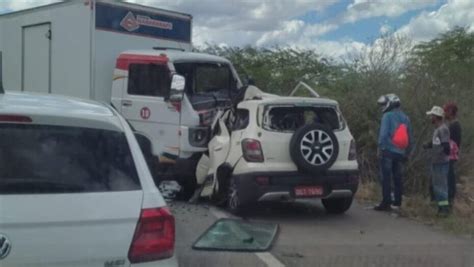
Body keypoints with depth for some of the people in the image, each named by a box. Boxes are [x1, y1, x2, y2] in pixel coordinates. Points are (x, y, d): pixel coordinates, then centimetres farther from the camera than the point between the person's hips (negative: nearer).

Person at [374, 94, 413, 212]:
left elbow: (383, 134, -15)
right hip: (400, 153, 7)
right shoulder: (405, 118, 15)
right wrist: (406, 153, 20)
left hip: (388, 151, -7)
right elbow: (410, 138, 16)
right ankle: (397, 203, 17)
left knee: (386, 178, -5)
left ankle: (386, 203, -8)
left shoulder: (387, 116, -5)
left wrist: (380, 148, -10)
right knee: (397, 178, 13)